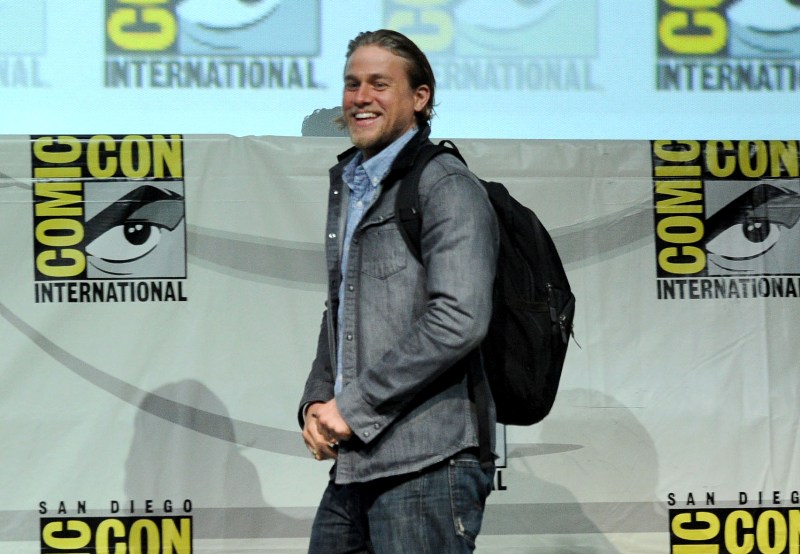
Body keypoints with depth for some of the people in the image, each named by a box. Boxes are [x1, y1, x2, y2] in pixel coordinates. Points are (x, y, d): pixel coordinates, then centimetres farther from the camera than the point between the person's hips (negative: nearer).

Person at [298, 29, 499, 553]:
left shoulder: (447, 187, -7)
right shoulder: (347, 187, 21)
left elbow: (459, 321, -18)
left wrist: (355, 405, -15)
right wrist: (317, 401, 8)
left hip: (429, 463, -8)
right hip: (354, 462, 8)